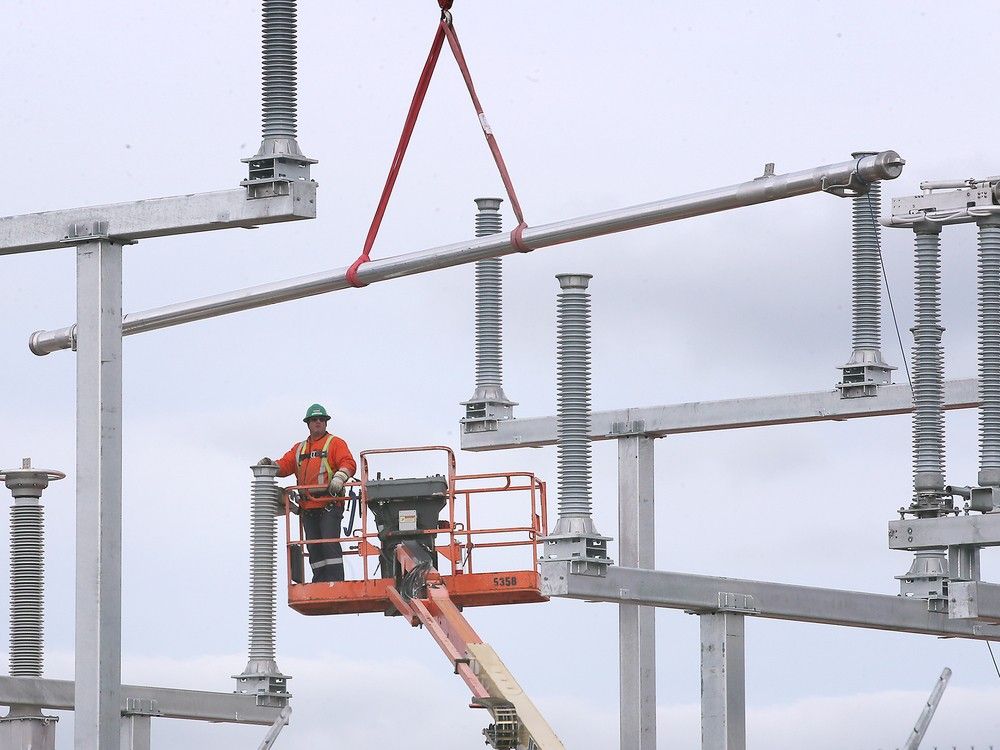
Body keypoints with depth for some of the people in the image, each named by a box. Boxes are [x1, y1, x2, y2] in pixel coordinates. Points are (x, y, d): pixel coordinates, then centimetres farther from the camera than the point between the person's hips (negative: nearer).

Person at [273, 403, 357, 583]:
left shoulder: (335, 443, 7)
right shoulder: (299, 448, 23)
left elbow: (349, 463, -6)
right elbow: (285, 465, 15)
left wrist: (339, 477, -26)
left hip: (329, 505, -6)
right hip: (308, 508, 6)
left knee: (330, 543, -15)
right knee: (314, 548, 5)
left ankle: (335, 582, -17)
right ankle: (320, 582, 9)